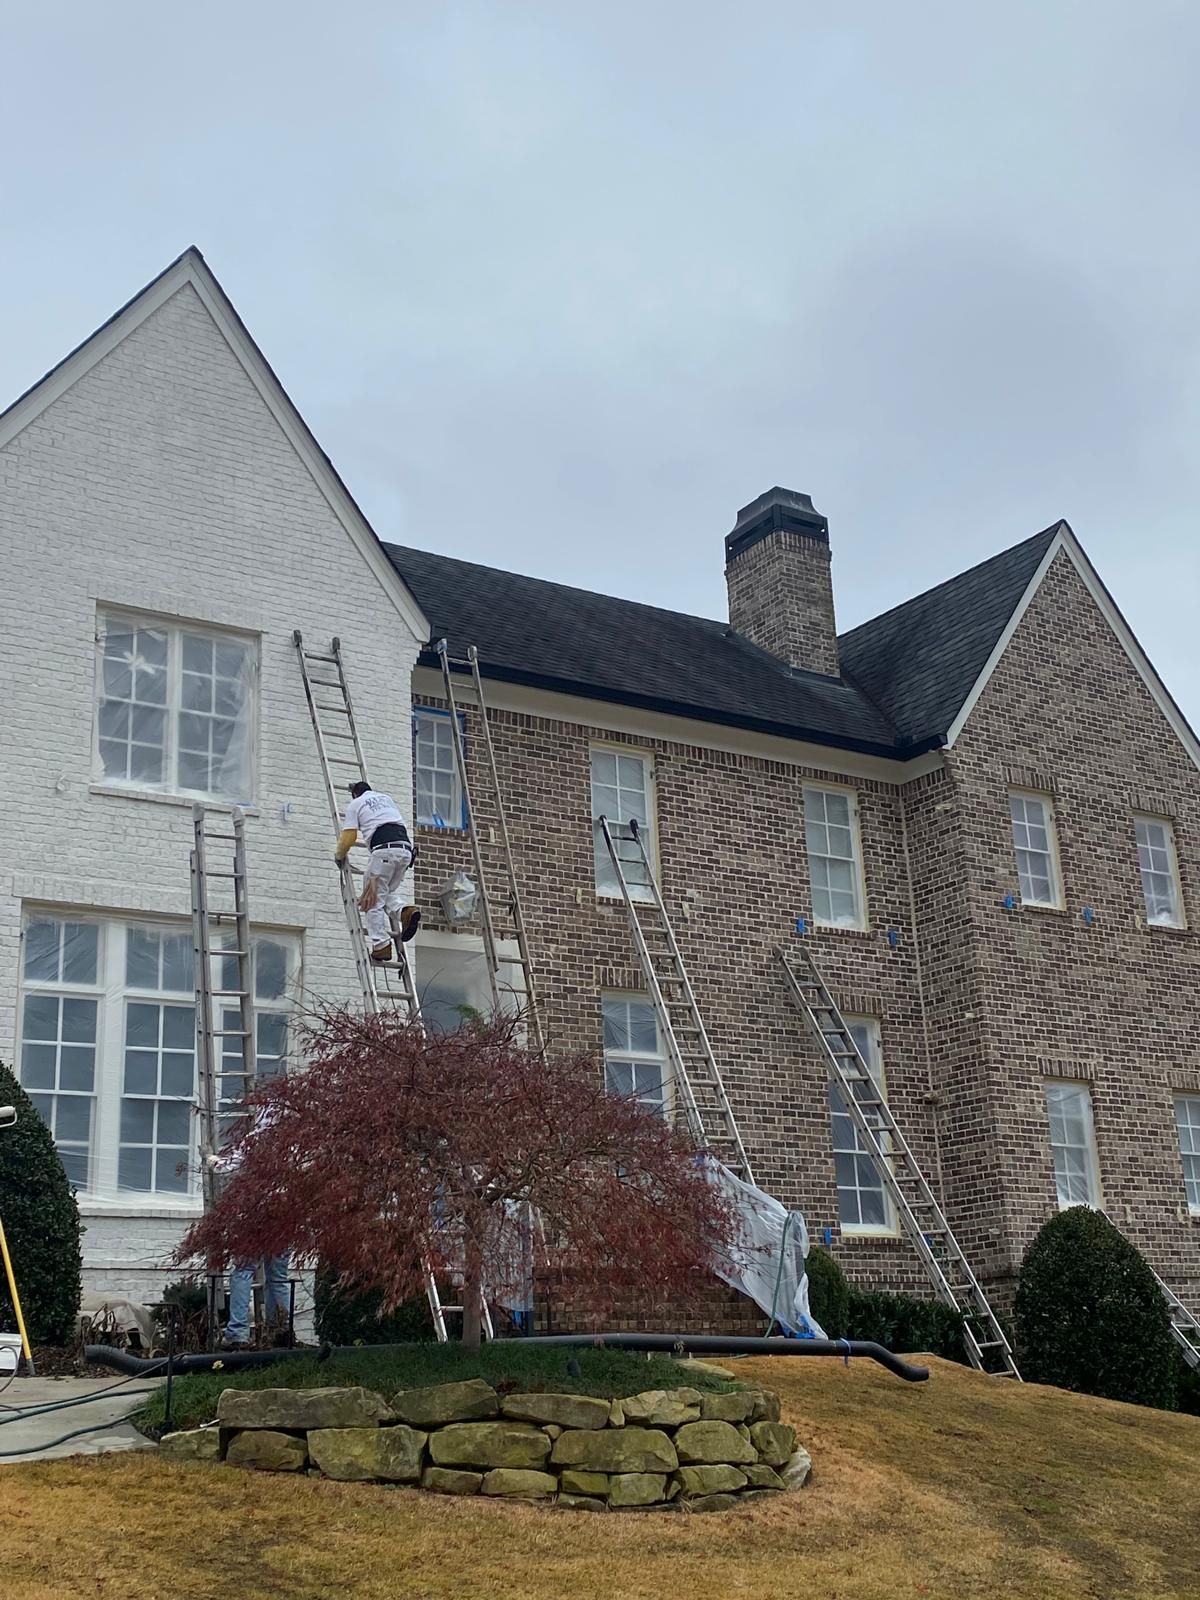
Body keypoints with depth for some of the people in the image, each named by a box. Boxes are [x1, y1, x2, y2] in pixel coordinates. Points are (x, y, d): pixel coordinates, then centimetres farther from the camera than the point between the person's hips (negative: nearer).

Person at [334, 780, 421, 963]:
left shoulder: (355, 804, 16)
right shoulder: (387, 798, 31)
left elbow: (348, 836, 9)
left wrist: (339, 855, 24)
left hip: (384, 849, -5)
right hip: (406, 848, 5)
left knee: (374, 899, 3)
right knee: (389, 891, 22)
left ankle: (381, 946, -5)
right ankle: (405, 911, -8)